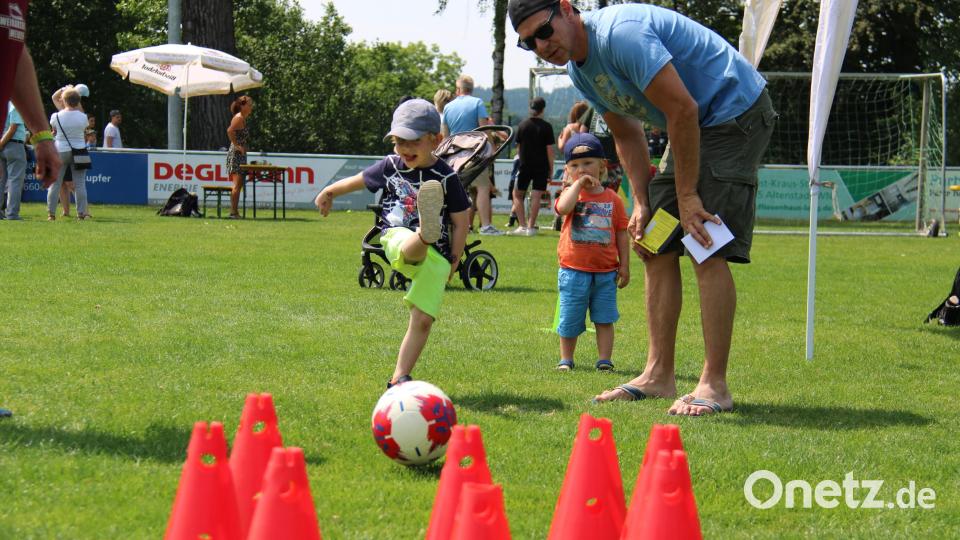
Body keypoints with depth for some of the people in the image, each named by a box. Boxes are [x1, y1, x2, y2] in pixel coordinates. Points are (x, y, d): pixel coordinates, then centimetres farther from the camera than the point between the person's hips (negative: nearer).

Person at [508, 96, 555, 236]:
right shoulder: (546, 127, -5)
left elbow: (518, 147, 8)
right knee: (536, 196, -2)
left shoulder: (522, 125, 2)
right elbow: (549, 149, -6)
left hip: (525, 165, 2)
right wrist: (551, 169, -1)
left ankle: (522, 225, 2)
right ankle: (531, 227, -6)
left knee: (517, 194, 11)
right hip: (541, 166, -2)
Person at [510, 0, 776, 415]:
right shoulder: (578, 68, 4)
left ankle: (714, 385, -15)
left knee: (709, 251, -17)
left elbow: (682, 110, -27)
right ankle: (659, 374, 12)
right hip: (693, 128, 10)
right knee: (656, 248, 7)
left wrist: (687, 195, -21)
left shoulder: (620, 34, -27)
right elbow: (627, 136, 14)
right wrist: (641, 204, 2)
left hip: (736, 112, -10)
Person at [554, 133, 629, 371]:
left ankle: (604, 359, 10)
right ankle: (566, 359, 20)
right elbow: (563, 208, -24)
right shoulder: (571, 193, 1)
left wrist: (624, 265, 5)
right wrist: (578, 184, -17)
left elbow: (622, 233, 8)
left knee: (604, 319, 3)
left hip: (605, 271, 1)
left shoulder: (612, 199, 4)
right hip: (573, 269, -1)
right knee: (569, 320, 6)